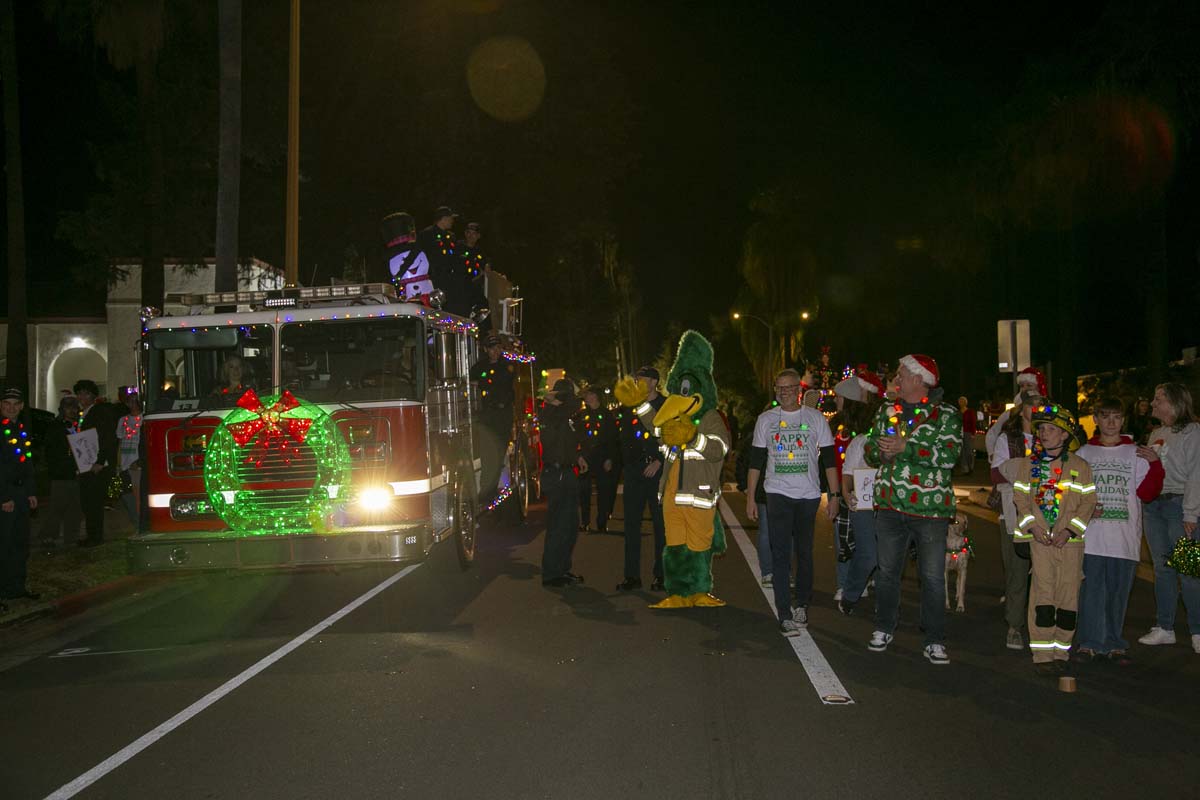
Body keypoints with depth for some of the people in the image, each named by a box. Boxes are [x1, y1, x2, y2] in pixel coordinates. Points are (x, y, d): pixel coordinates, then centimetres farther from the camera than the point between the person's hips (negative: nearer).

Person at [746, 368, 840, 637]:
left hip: (808, 494, 0)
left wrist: (835, 494, -1)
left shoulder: (815, 418, 4)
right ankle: (785, 615, -9)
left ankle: (802, 604, 27)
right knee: (780, 555, -8)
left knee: (804, 553, 9)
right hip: (778, 494, 0)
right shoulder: (765, 420, 7)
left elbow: (829, 459, 5)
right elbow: (756, 461, 8)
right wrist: (750, 497, 4)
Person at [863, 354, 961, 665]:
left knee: (933, 577, 0)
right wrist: (882, 452, -10)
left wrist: (905, 447, -22)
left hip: (930, 507, -4)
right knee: (887, 570, 13)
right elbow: (870, 451, 13)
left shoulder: (946, 415, -4)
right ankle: (884, 629, 28)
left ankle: (935, 641, 10)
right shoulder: (886, 411, 12)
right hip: (890, 503, 4)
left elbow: (949, 456, -17)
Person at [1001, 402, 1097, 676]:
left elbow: (1088, 502, 0)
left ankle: (1060, 652, 13)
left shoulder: (1080, 466, 4)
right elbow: (1021, 499, 6)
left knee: (1068, 595, 2)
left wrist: (1069, 530, -11)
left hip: (1070, 540, 0)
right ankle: (1042, 655, 0)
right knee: (1043, 594, -5)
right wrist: (1034, 527, -9)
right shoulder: (1028, 464, 8)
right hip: (1040, 539, 0)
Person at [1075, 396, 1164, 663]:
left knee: (1118, 591, 5)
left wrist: (1156, 464, -10)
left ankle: (1113, 643, 16)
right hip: (1091, 536, 0)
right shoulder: (1084, 453, 9)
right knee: (1091, 590, -1)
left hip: (1124, 538, 0)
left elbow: (1146, 493, 2)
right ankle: (1090, 642, 8)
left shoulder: (1136, 454, 8)